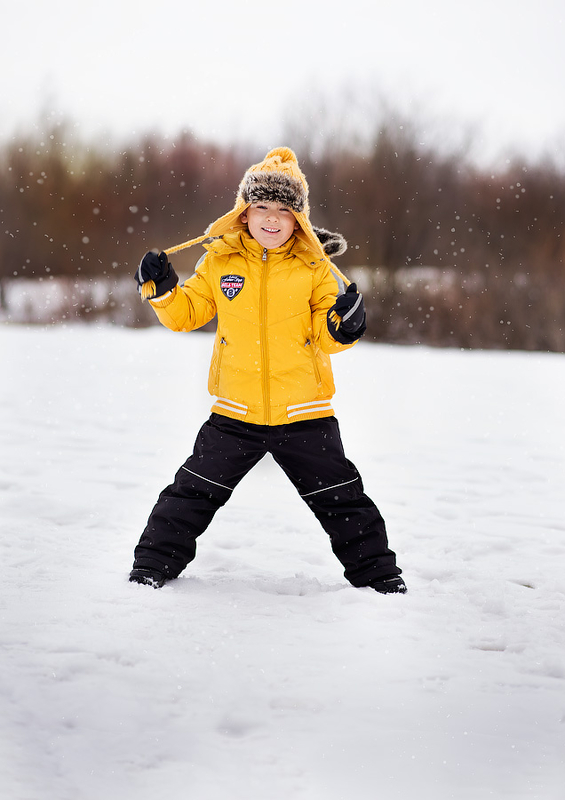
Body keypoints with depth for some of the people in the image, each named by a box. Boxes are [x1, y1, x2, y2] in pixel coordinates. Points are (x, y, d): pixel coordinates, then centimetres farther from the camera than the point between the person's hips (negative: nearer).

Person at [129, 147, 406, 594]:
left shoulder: (315, 267, -2)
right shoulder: (219, 261, 1)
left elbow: (326, 338, -3)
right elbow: (186, 313, 10)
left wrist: (344, 324, -24)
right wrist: (161, 289, -8)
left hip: (304, 415, -1)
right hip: (235, 413, 1)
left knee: (341, 499, 6)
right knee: (193, 493, 5)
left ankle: (377, 572, 21)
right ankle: (155, 565, 20)